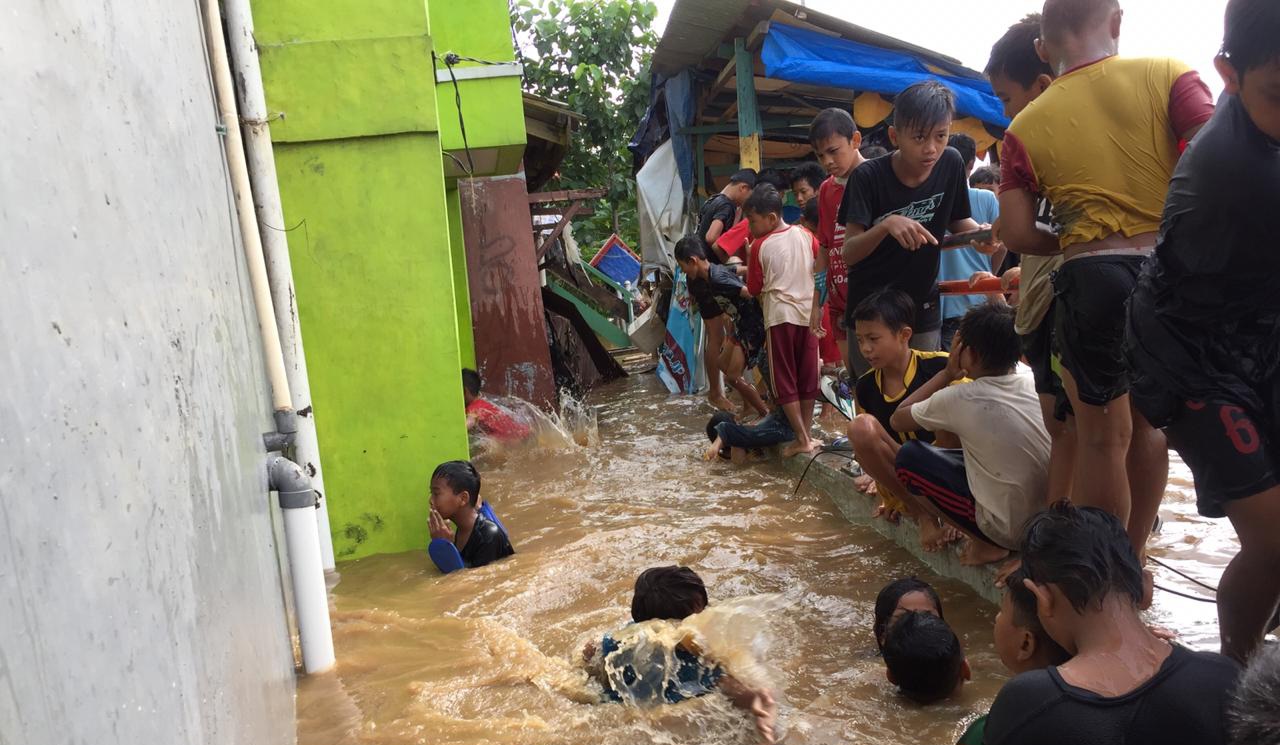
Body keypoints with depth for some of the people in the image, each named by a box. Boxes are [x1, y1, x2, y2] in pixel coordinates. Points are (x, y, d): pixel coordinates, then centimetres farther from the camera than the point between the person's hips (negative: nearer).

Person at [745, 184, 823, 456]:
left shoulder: (761, 245, -8)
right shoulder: (805, 235, 2)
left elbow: (754, 289, -2)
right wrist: (816, 309, 13)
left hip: (780, 316, -4)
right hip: (808, 313, 4)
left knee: (784, 380, 4)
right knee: (807, 377, 12)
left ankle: (802, 440, 0)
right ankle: (806, 433, 18)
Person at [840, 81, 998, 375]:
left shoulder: (951, 164, -8)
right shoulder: (868, 177, -17)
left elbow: (957, 221, 7)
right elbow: (848, 254, -20)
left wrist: (979, 233, -15)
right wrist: (886, 225, -38)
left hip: (923, 310, 3)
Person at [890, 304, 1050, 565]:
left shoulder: (959, 400, -19)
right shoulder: (1037, 383, -6)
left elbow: (897, 420, 0)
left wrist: (946, 374, 1)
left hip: (1011, 530, -6)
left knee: (908, 457, 0)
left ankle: (986, 545, 0)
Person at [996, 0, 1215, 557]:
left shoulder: (1027, 125, 2)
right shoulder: (1167, 75, 1)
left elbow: (1016, 232, -2)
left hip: (1092, 279, -2)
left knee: (1103, 437, 9)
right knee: (1149, 424, 18)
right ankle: (1133, 561, 32)